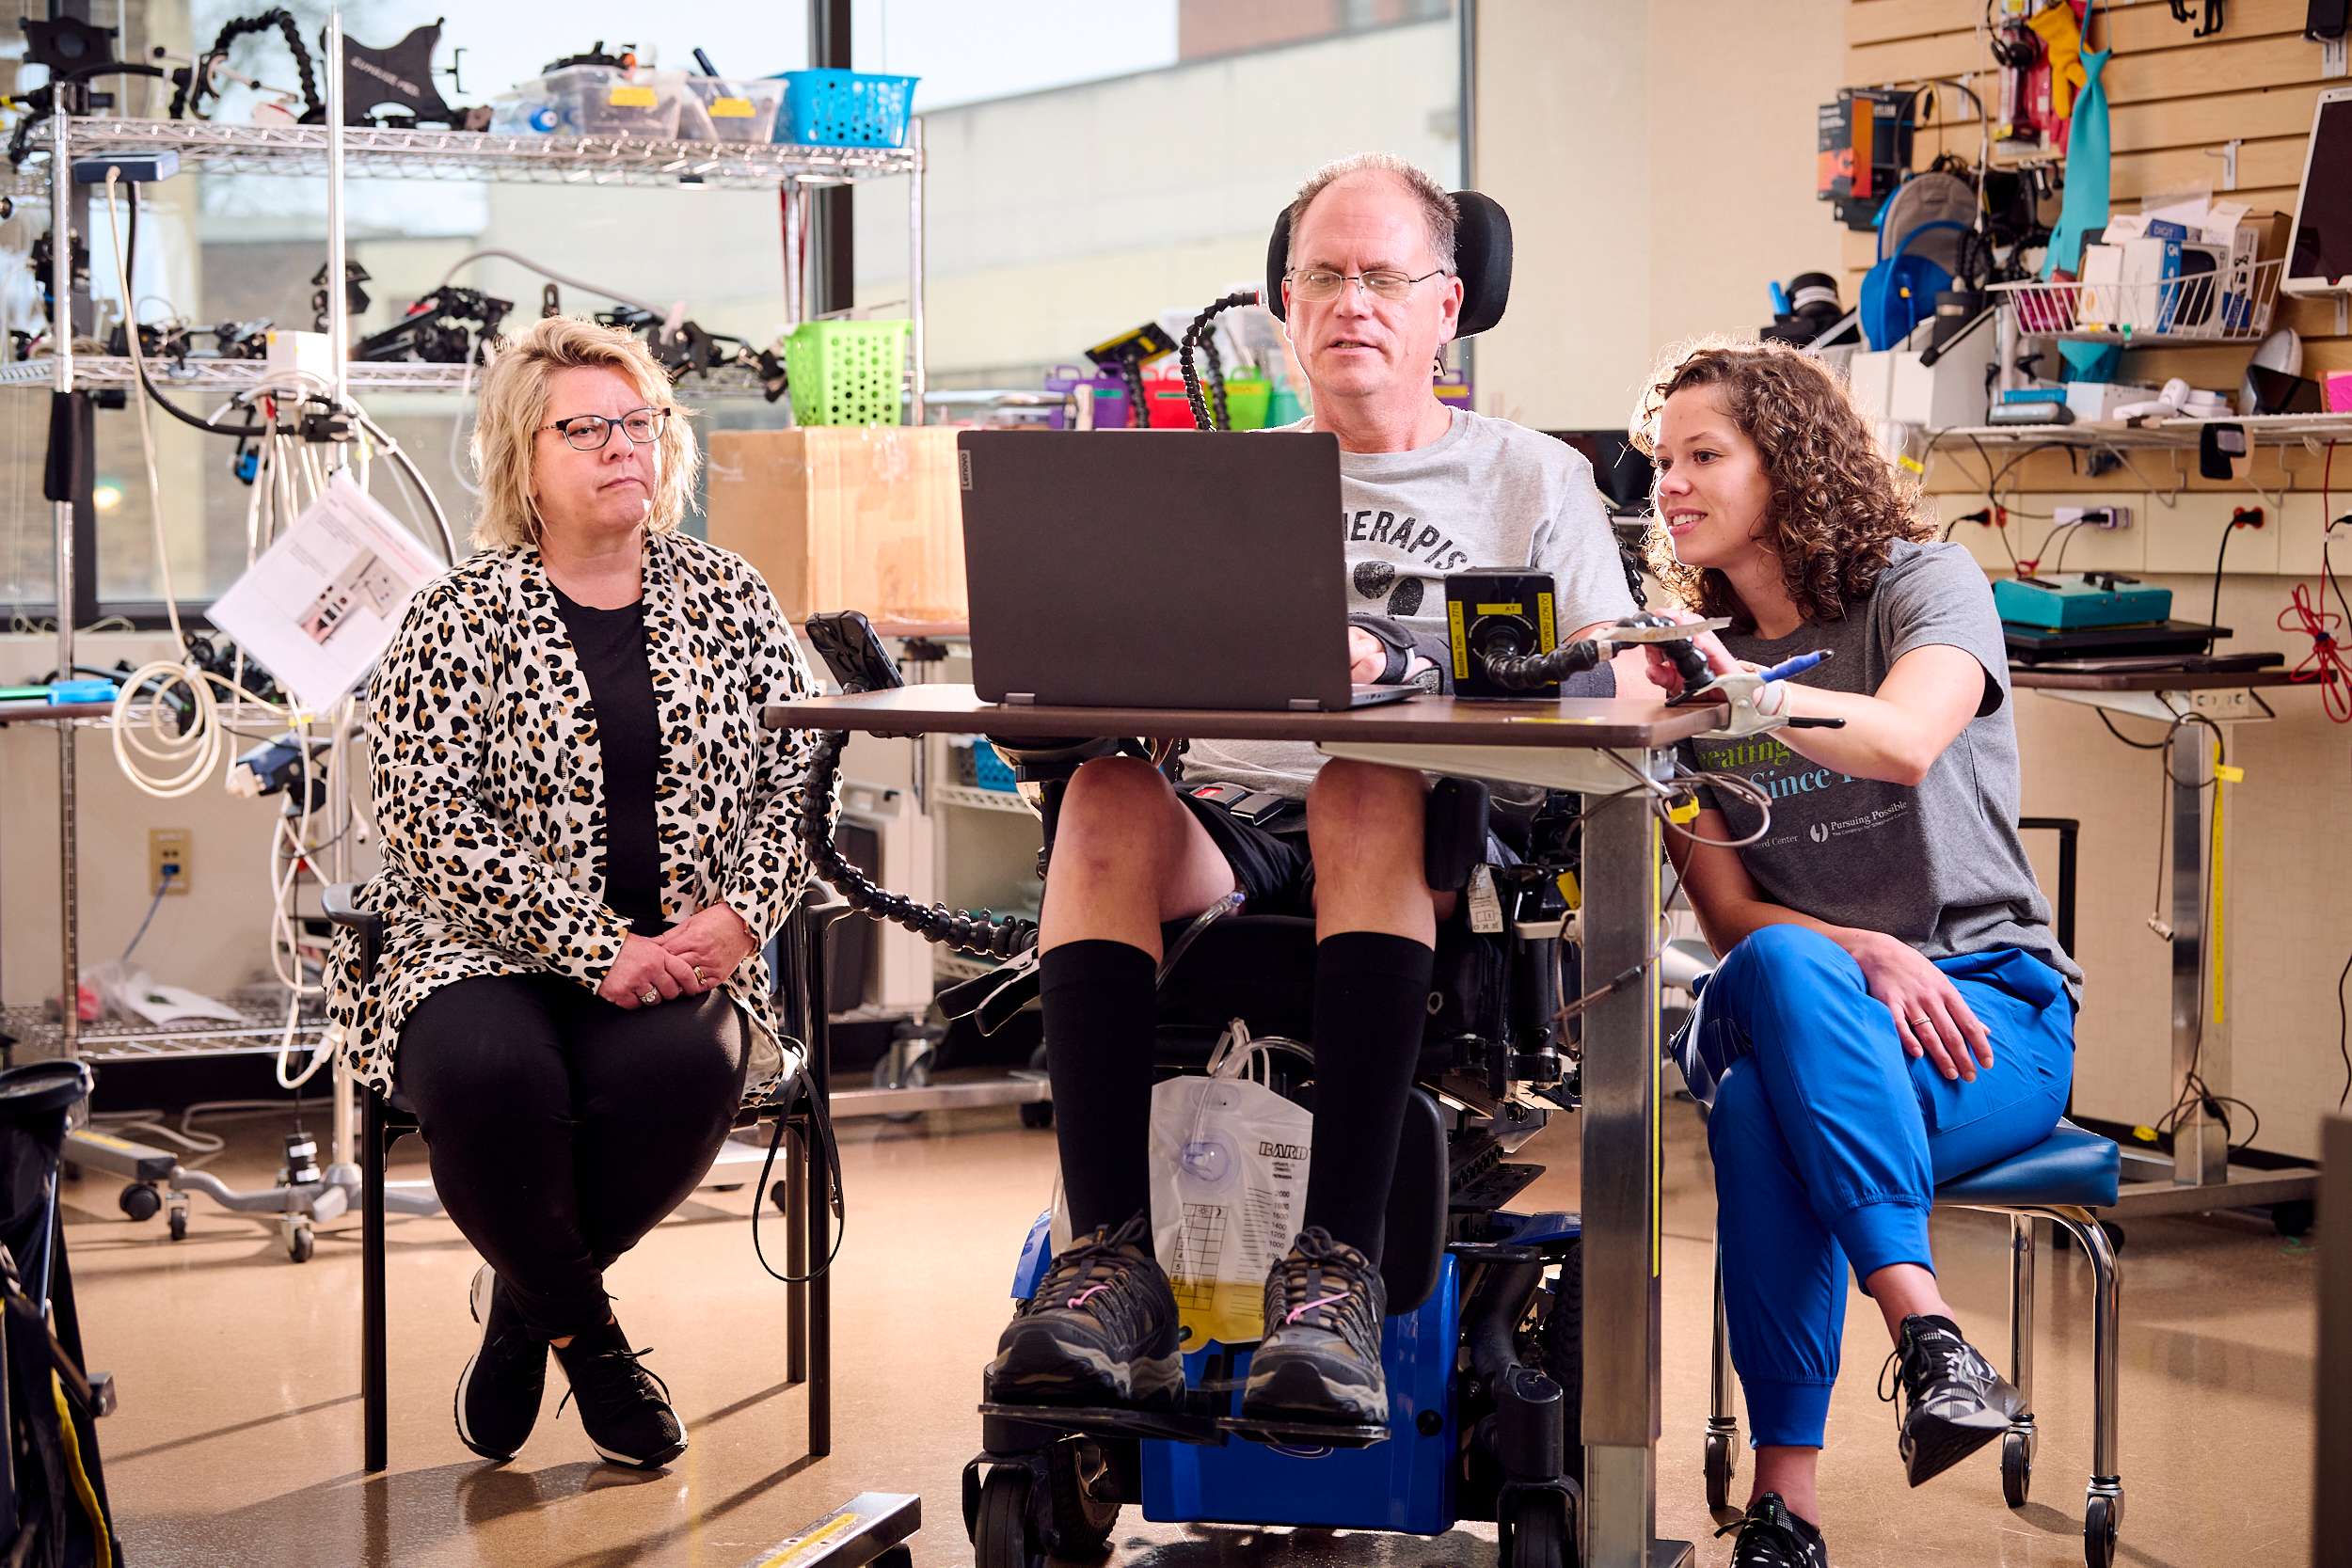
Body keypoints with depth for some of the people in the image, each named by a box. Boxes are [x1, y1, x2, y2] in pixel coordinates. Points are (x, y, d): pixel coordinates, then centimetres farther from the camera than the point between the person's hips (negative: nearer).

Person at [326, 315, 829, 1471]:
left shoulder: (726, 599, 11)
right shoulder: (459, 618, 0)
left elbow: (793, 782, 9)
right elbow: (435, 823, -10)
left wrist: (737, 918, -10)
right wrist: (599, 950, -19)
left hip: (680, 965, 2)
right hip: (485, 953, -2)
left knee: (686, 1067, -33)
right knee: (492, 1072, -36)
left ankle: (525, 1297, -2)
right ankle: (583, 1330, -4)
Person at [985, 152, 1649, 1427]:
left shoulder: (1534, 480, 19)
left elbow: (1613, 692, 6)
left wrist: (1407, 665, -10)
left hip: (1430, 848, -2)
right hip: (1227, 838, 2)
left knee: (1366, 787, -39)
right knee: (1109, 797, -33)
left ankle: (1337, 1271, -44)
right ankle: (1110, 1263, -39)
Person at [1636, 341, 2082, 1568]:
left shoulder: (1924, 583, 1)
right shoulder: (1687, 661, 13)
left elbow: (1906, 740, -24)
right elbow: (1727, 915, 2)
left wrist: (1748, 688, -41)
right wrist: (1862, 954, -18)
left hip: (1990, 1013, -3)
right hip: (1814, 1010, 3)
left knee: (1762, 1101, -37)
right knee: (1777, 969, -38)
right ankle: (1925, 1329, -46)